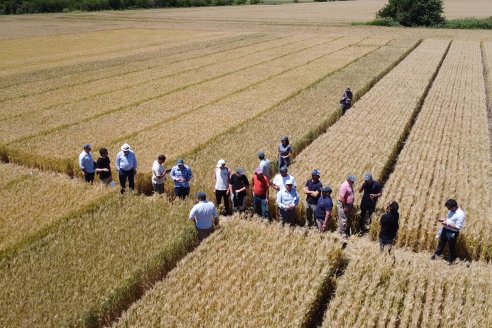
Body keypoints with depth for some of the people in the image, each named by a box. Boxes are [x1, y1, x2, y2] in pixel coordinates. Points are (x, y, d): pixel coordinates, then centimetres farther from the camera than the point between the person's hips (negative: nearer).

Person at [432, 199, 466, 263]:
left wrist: (447, 223, -26)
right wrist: (444, 219, -2)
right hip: (445, 229, 8)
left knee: (451, 247, 12)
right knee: (441, 243, 22)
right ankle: (436, 255, 41)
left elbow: (458, 227, -25)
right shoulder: (451, 210, 0)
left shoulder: (461, 214, -26)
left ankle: (450, 261, 31)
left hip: (452, 233, -8)